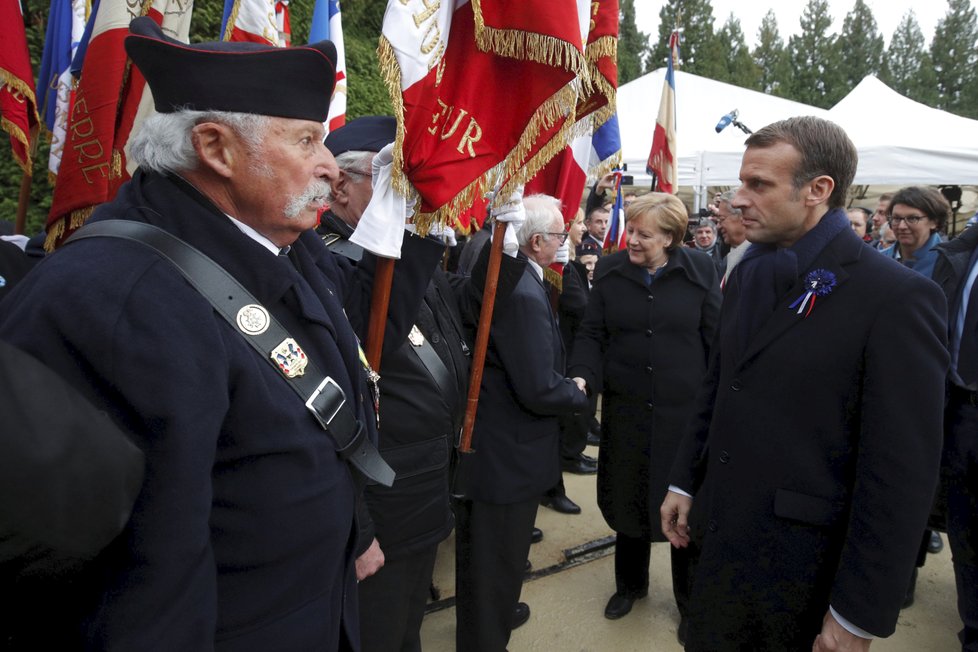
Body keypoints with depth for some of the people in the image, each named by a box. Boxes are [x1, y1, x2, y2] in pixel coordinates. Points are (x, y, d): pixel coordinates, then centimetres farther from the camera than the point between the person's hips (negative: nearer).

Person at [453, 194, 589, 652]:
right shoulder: (524, 295, -28)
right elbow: (539, 391, -27)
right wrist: (579, 392, -9)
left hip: (483, 439, 10)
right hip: (508, 454, -10)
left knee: (481, 552, 29)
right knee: (498, 559, 10)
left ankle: (488, 612, 52)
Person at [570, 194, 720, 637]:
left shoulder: (699, 271, -5)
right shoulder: (610, 272, 0)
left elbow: (716, 339, -2)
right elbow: (591, 333, 1)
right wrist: (582, 375, -16)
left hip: (686, 409, -2)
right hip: (625, 408, 2)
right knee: (627, 498, 14)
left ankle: (690, 595, 33)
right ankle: (630, 582, 39)